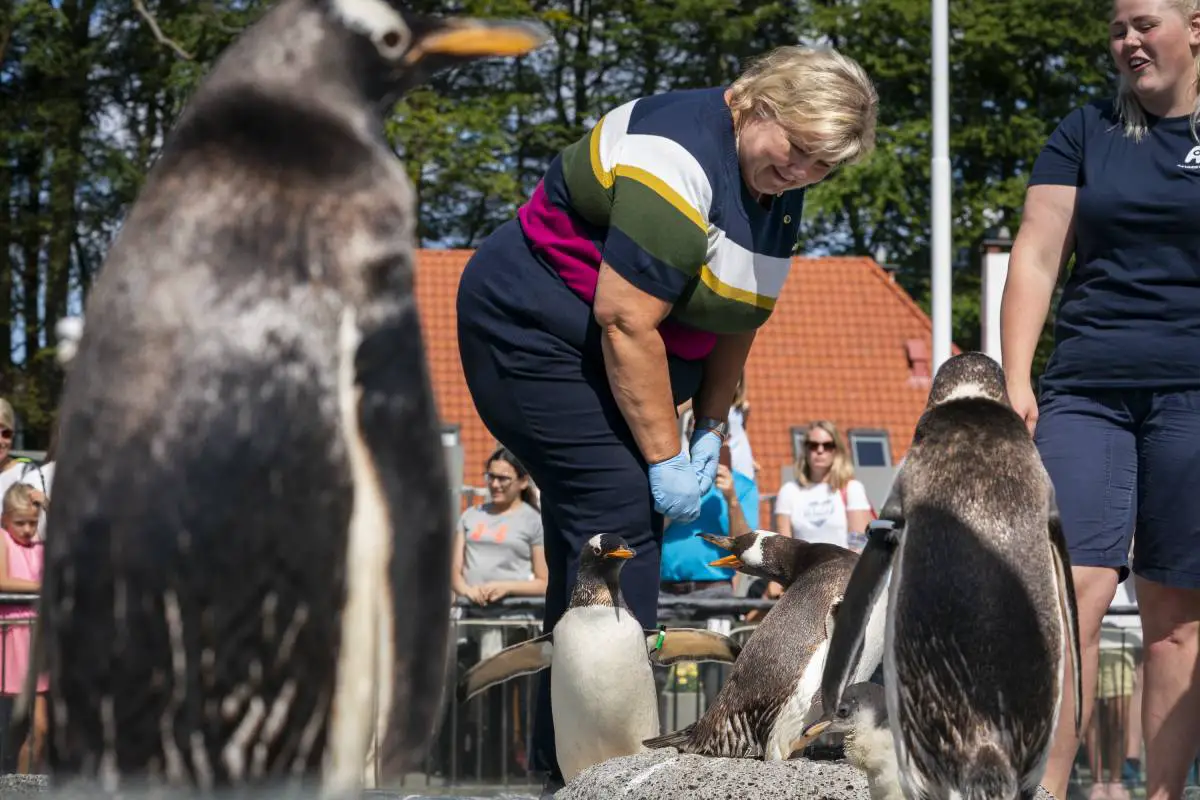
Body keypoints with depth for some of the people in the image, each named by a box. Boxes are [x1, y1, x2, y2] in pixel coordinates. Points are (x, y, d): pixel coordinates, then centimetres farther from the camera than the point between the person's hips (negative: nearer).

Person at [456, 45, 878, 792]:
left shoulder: (779, 191, 4)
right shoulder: (681, 158, -26)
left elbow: (737, 319, 11)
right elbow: (625, 319, -28)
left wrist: (711, 434, 3)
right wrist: (664, 458, -24)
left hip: (613, 360, 10)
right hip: (532, 331, -10)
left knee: (593, 537, 9)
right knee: (620, 514, -17)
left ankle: (561, 758, 14)